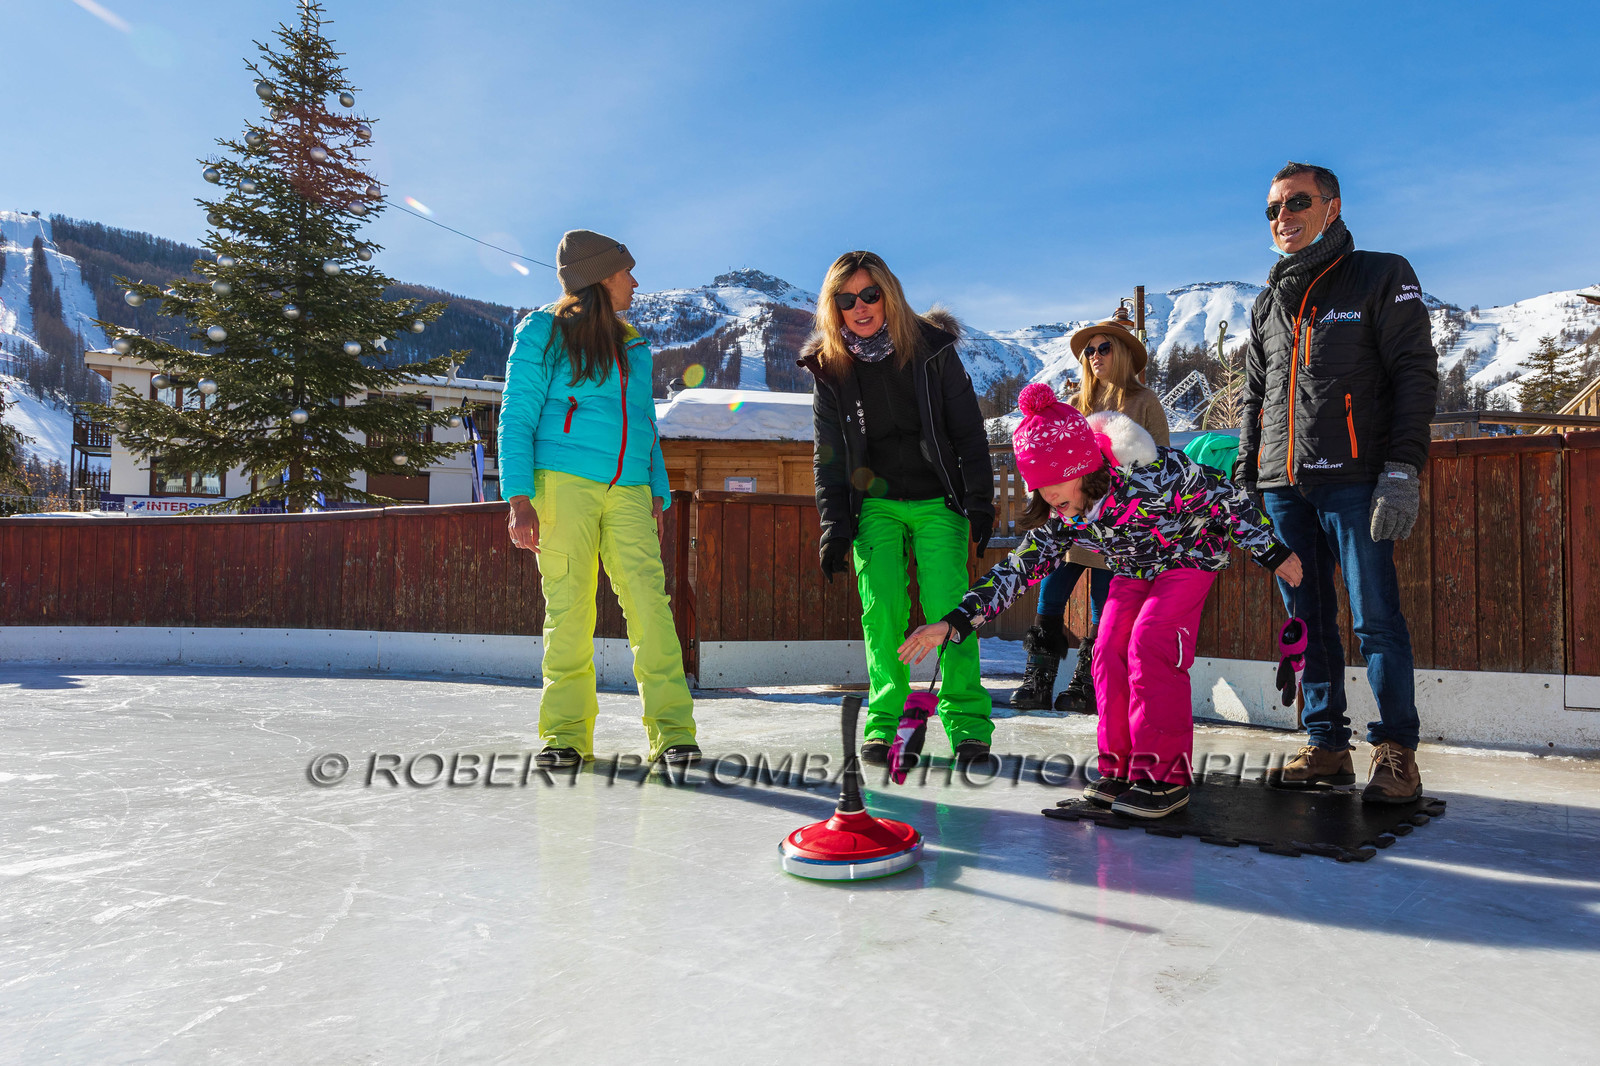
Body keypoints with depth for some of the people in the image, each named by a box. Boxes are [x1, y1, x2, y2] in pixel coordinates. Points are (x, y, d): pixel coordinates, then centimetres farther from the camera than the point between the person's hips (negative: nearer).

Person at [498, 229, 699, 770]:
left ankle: (672, 731, -8)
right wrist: (520, 498, -10)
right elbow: (516, 420, 2)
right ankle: (567, 734, 6)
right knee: (569, 611, -5)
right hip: (563, 482, -3)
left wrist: (657, 494, 14)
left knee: (650, 605, -10)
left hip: (628, 494, 4)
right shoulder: (544, 333, 7)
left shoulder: (634, 348, 23)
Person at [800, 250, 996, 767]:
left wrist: (980, 501, -5)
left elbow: (969, 430, 0)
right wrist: (834, 526, 0)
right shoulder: (829, 366, 1)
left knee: (946, 609, -10)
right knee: (882, 612, -6)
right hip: (875, 505, 2)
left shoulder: (932, 347, -4)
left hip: (938, 500, -1)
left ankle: (968, 722, 2)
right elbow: (829, 453, 5)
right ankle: (883, 722, 9)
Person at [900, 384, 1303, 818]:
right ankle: (1122, 768, 6)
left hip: (1192, 554, -6)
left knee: (1149, 646, -20)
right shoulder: (1059, 517, -18)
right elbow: (1017, 569, -13)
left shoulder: (1150, 471, -36)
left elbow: (1226, 497, -23)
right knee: (1111, 653, -8)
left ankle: (1165, 776, -12)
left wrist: (1273, 554, -14)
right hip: (1135, 570, 6)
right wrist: (954, 623, -23)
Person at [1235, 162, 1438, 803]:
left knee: (1376, 621, -5)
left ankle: (1396, 751, 5)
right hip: (1282, 487, 5)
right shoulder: (1268, 304, 20)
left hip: (1353, 482, -5)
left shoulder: (1382, 277, 5)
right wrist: (1242, 479, 16)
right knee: (1309, 623, 6)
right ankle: (1327, 747, 13)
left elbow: (1416, 376, -3)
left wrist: (1402, 471, -13)